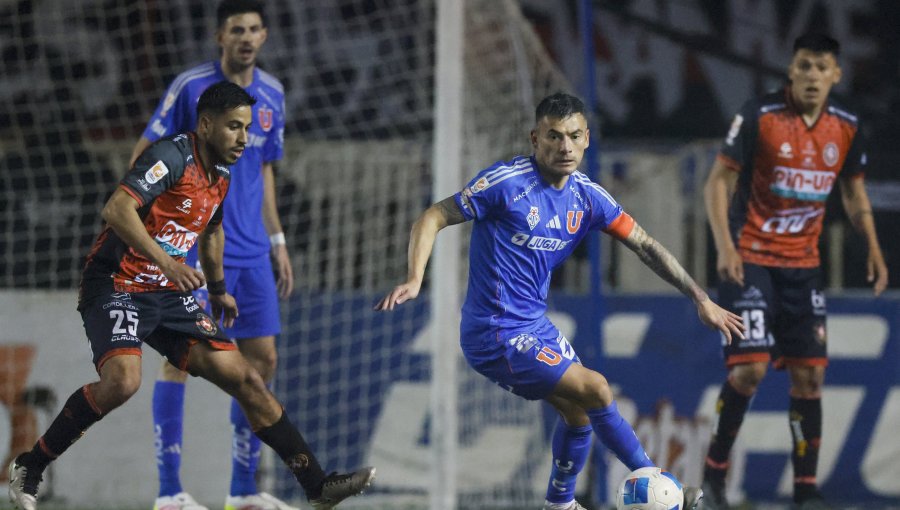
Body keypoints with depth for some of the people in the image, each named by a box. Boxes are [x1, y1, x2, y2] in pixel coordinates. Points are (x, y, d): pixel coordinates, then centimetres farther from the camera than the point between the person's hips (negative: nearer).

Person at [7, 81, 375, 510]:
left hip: (169, 296, 8)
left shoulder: (221, 175, 11)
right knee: (122, 380, -32)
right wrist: (166, 262, -39)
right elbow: (117, 209, -30)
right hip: (117, 286, -8)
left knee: (244, 378, 0)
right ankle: (29, 467, -14)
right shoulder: (172, 156, -16)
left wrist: (218, 290, 40)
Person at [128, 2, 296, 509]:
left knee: (263, 358, 5)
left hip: (251, 252, 6)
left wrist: (278, 241, 19)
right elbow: (144, 155, -5)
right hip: (195, 246, -6)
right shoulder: (191, 87, -8)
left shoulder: (272, 95, 10)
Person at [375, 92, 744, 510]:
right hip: (496, 334, -8)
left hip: (536, 326, 8)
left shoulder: (586, 196, 2)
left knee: (579, 411, 15)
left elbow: (645, 245, 7)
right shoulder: (507, 182, -18)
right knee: (594, 388, -13)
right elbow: (432, 219, -14)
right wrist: (414, 280, -29)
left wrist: (700, 299, 4)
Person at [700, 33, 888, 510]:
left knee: (809, 373, 1)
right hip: (751, 259, -5)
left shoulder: (846, 127, 2)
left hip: (803, 264, 5)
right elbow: (718, 181, -9)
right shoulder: (758, 117, -12)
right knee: (750, 367, -14)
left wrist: (873, 248, 5)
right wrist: (725, 246, -21)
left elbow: (854, 191, 17)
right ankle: (714, 470, 3)